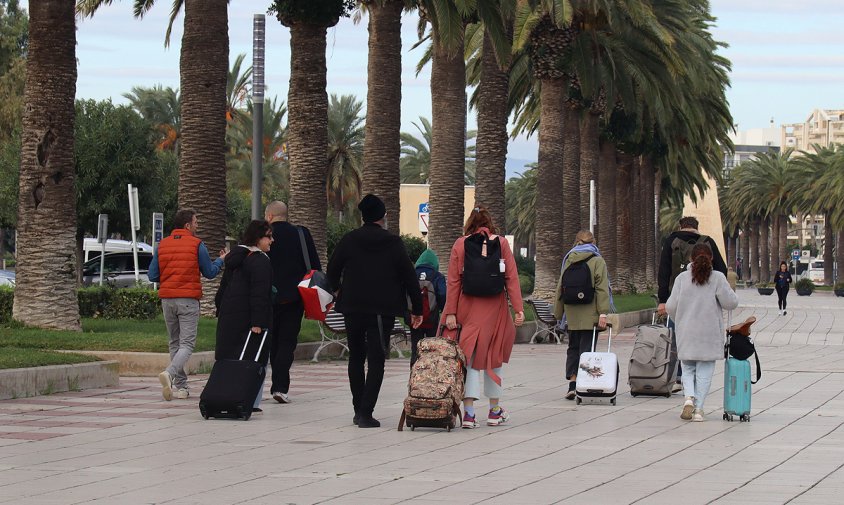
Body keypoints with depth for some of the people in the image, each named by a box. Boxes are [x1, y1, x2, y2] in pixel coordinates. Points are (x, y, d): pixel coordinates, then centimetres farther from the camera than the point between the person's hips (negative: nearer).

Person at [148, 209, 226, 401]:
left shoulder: (162, 245, 5)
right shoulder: (197, 245, -6)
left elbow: (152, 275, 5)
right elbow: (210, 273, 2)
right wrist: (221, 260, 21)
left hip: (167, 299, 5)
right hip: (188, 299, -5)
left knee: (175, 343, 15)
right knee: (187, 343, -5)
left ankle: (181, 387, 13)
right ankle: (169, 373, -30)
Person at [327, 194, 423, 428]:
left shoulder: (348, 240, 0)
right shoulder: (394, 243, -4)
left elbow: (332, 271, 4)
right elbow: (409, 277, -3)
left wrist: (338, 290, 25)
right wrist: (417, 309, 4)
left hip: (352, 307, 2)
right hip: (383, 310, -2)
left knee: (356, 358, 15)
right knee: (376, 361, -2)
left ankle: (359, 410, 17)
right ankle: (366, 413, -12)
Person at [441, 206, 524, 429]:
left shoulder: (460, 245, 1)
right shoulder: (501, 243, 1)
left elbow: (453, 281, -2)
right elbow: (512, 278, -2)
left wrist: (450, 312, -2)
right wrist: (518, 308, -2)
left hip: (469, 308, 0)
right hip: (495, 307, 0)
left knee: (470, 356, 1)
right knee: (494, 355, 13)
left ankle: (469, 412, -11)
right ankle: (494, 411, 22)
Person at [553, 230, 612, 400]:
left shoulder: (569, 260, 9)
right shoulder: (597, 261, -2)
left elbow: (560, 288, 11)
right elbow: (602, 289, -10)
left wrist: (558, 313, 16)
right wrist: (603, 313, -12)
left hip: (572, 315, 3)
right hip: (590, 315, -3)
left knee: (573, 348, 12)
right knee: (587, 348, 0)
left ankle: (572, 383, 1)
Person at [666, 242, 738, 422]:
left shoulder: (682, 278, -1)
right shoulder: (717, 278, -7)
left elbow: (671, 307, -2)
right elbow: (730, 303, -7)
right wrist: (732, 294, 15)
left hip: (686, 333, 1)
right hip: (709, 334, -1)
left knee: (688, 368, 14)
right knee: (704, 370, 7)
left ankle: (689, 397, -9)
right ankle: (698, 409, 3)